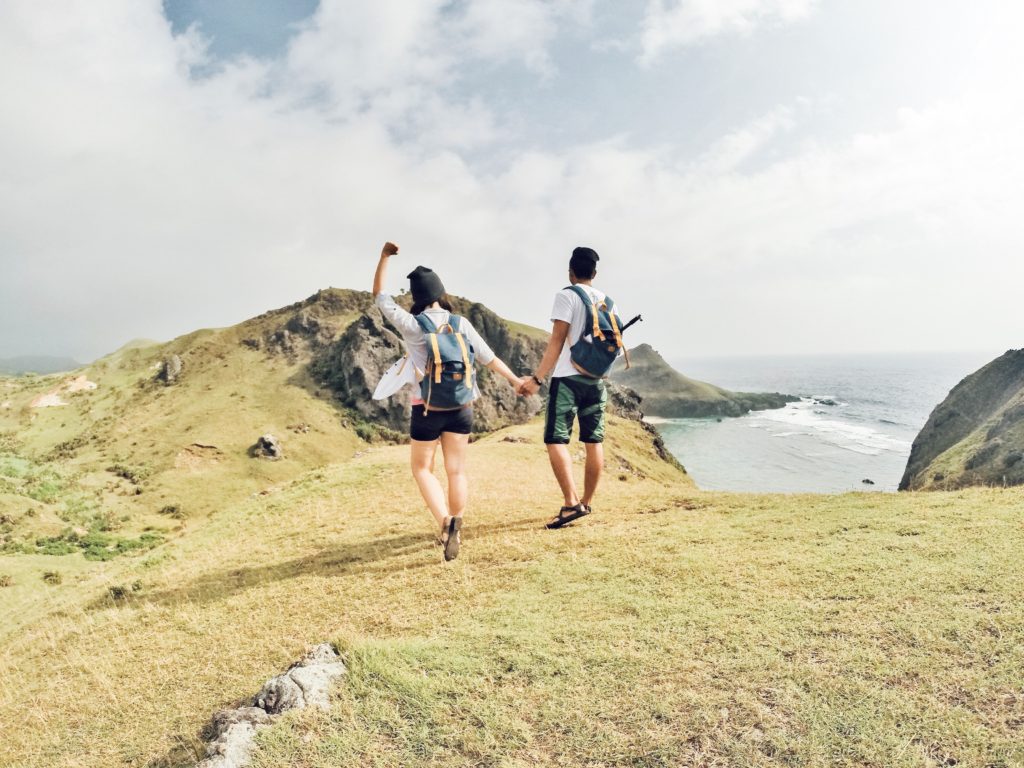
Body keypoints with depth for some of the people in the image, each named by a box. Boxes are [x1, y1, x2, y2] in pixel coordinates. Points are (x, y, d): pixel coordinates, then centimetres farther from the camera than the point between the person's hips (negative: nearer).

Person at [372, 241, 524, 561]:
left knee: (422, 469, 11)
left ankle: (446, 523, -8)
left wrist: (384, 256, 12)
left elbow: (379, 295, 4)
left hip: (427, 410, -3)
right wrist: (515, 380, 16)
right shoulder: (461, 324, -2)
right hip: (461, 408, 3)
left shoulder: (410, 324, -8)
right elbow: (489, 358, 4)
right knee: (456, 470, 11)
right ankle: (454, 530, 15)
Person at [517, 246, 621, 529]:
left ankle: (571, 503, -17)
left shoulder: (566, 296, -7)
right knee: (594, 442, 10)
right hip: (597, 379, 7)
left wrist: (537, 378, -15)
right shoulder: (606, 301, 12)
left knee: (556, 440, -6)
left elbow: (557, 340, -14)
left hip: (568, 378, -6)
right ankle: (586, 502, 19)